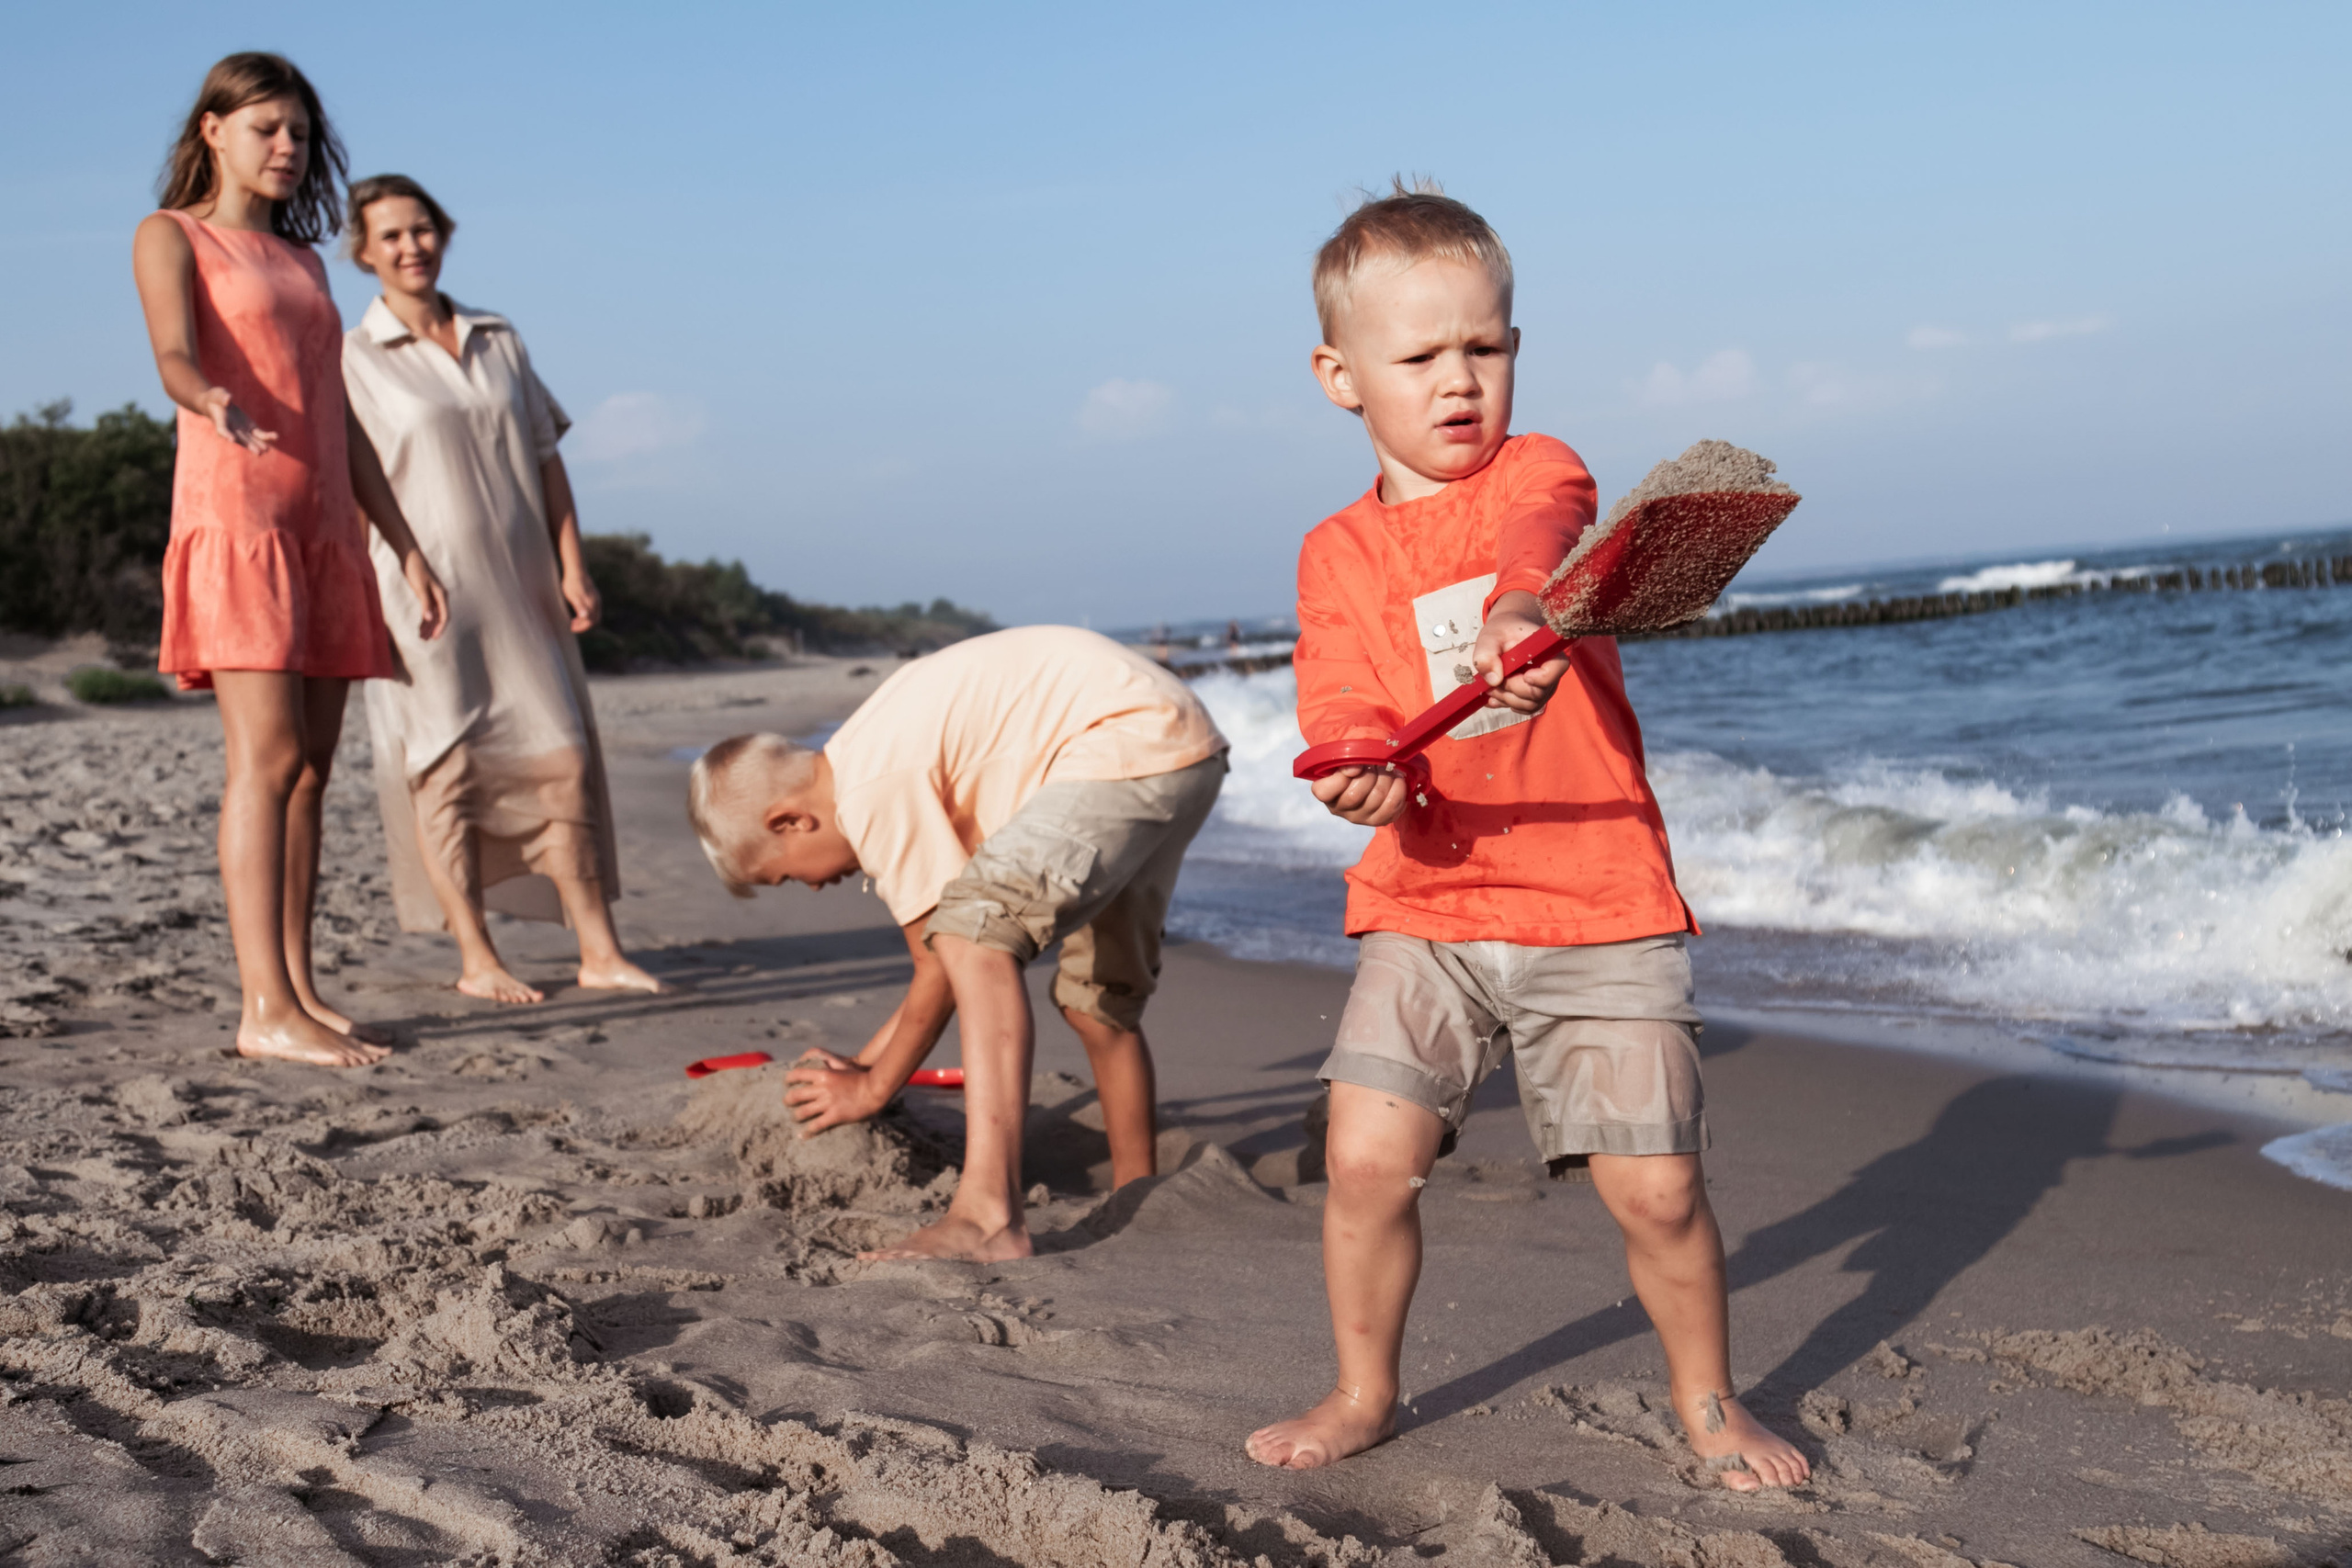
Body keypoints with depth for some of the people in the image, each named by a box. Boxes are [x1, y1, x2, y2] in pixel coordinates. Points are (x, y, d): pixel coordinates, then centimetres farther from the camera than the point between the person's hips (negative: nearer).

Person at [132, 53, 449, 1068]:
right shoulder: (171, 237, 5)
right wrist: (217, 404, -38)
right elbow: (174, 357, -14)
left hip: (325, 527, 7)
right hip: (234, 513, -7)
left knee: (312, 765, 2)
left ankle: (300, 993, 5)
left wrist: (405, 547, 16)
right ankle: (265, 1010, -18)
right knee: (269, 755, -16)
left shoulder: (302, 261, 24)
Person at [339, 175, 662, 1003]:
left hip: (520, 585, 4)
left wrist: (573, 567, 6)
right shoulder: (353, 359, -1)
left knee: (563, 755, 2)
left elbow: (545, 461, 14)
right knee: (449, 768, -1)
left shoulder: (499, 341, 13)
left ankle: (600, 950, 7)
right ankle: (477, 960, 7)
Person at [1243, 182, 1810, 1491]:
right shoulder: (1338, 555, 9)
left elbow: (1536, 537, -23)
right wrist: (1365, 765, -28)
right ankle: (1365, 1395, 15)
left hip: (1600, 905, -2)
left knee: (1656, 1186, -3)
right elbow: (1341, 701, -4)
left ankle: (1709, 1402, 24)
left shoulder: (1539, 473, 2)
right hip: (1426, 908, 2)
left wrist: (1515, 613, -47)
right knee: (1368, 1160, -10)